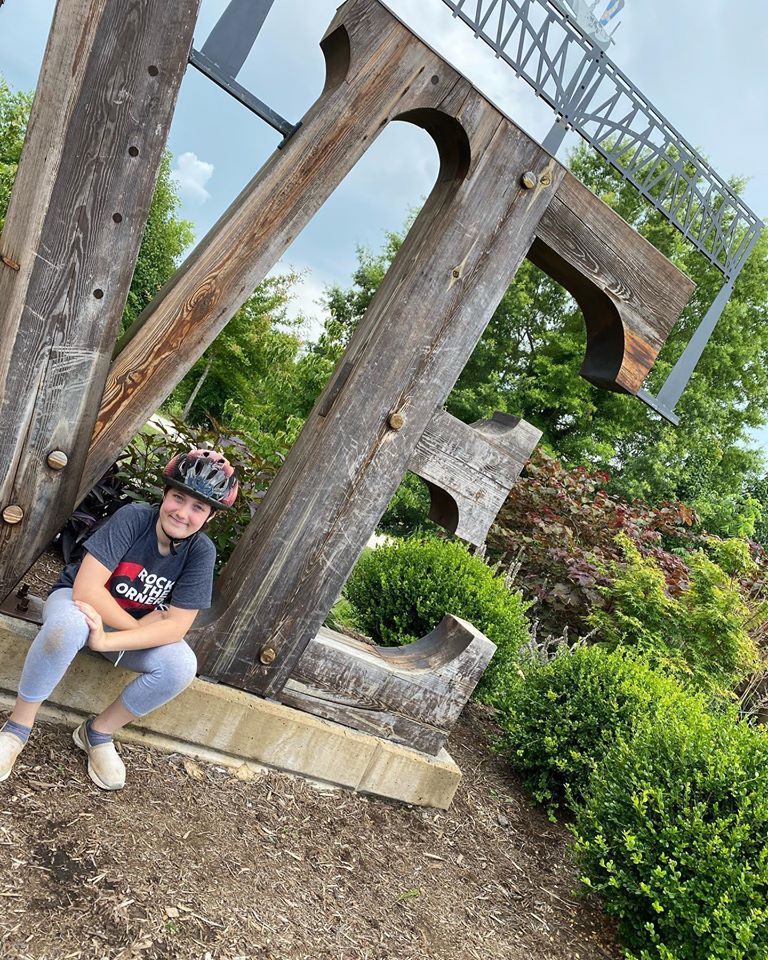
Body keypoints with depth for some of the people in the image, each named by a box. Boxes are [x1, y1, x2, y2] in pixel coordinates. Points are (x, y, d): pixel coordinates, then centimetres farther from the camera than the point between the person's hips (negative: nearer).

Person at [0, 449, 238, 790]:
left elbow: (176, 625, -23)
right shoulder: (133, 518, -25)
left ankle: (98, 733, -1)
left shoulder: (201, 551, -18)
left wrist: (107, 640, -34)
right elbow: (86, 589, -29)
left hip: (134, 625, 3)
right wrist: (139, 627, -22)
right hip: (77, 602, -2)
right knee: (68, 625, -38)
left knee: (181, 666, -24)